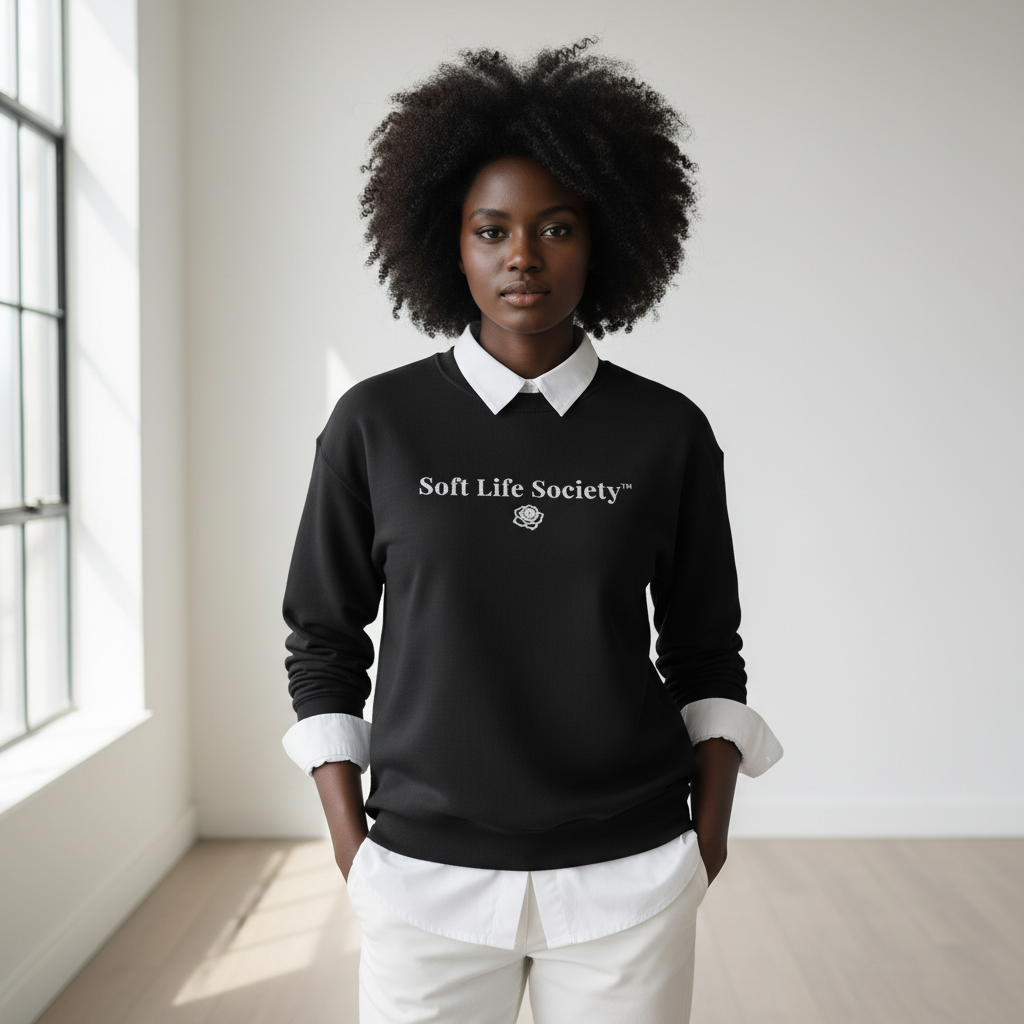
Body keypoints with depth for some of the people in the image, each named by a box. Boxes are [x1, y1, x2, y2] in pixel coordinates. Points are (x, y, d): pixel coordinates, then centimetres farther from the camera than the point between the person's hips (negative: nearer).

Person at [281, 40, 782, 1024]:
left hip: (628, 878, 1)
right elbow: (323, 638, 5)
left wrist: (711, 820, 2)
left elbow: (703, 646, 8)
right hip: (426, 874, 0)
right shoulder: (375, 424, -3)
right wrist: (345, 831, 1)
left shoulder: (668, 434, -1)